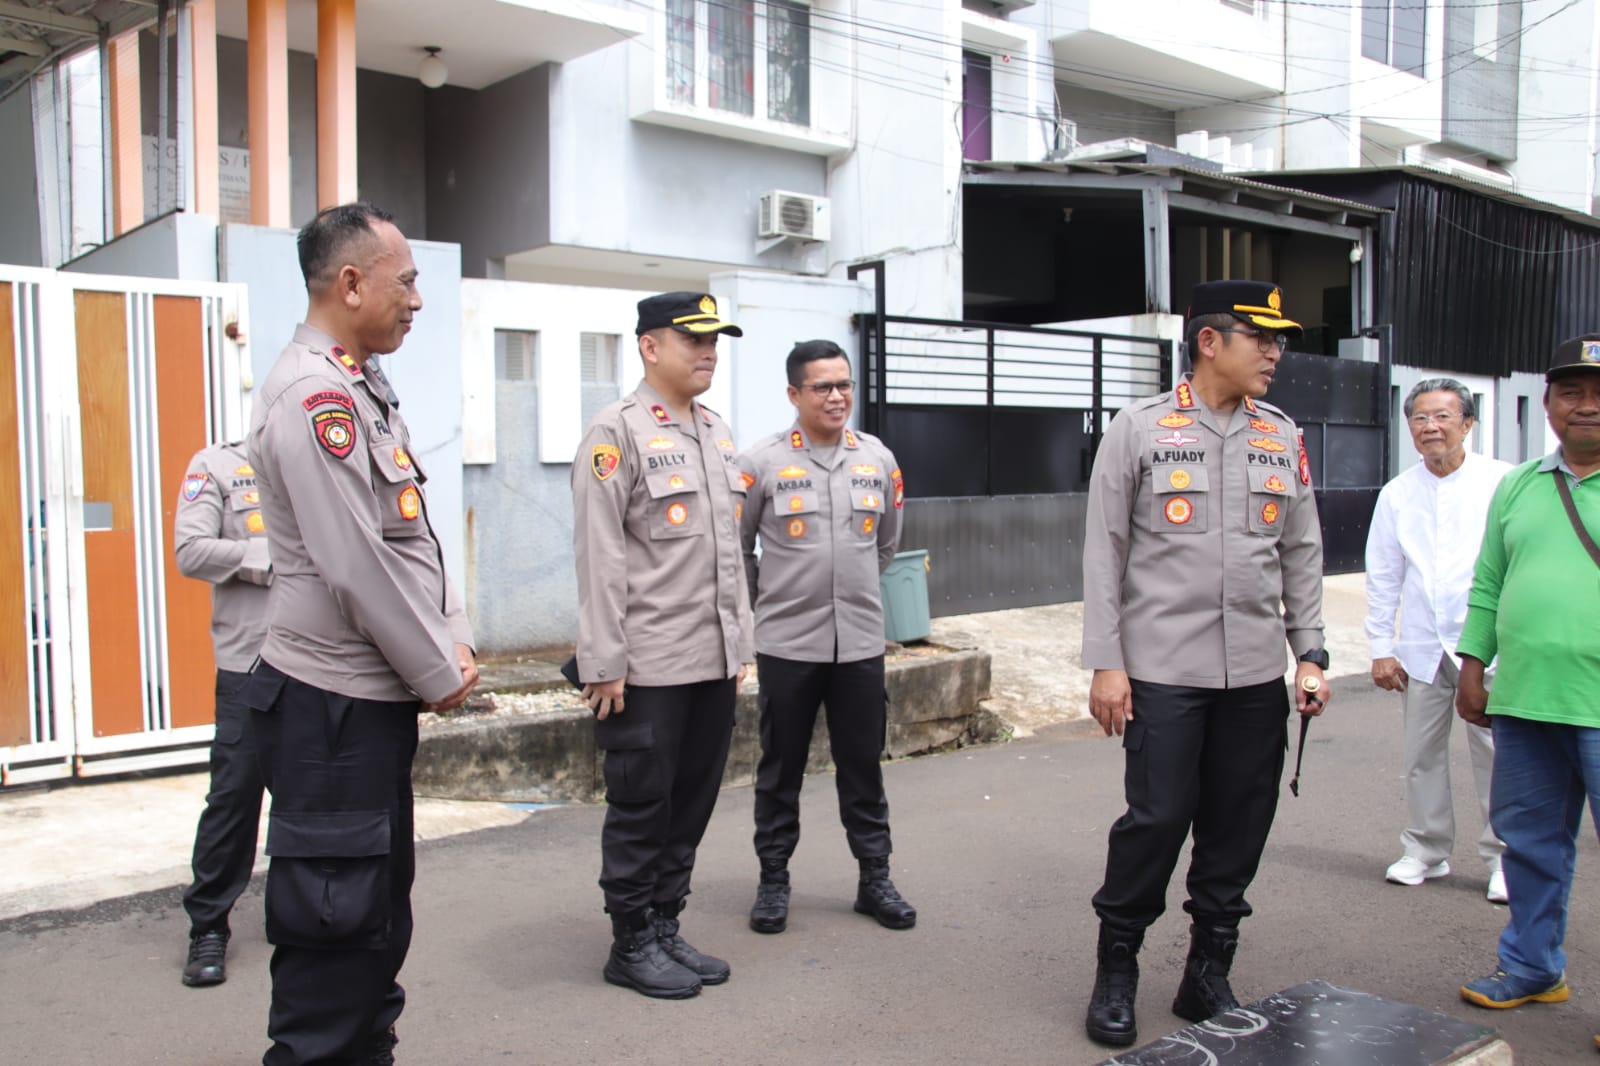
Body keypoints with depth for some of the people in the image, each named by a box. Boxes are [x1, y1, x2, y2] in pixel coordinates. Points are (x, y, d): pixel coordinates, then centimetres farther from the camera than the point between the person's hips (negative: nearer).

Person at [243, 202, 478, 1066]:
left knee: (379, 913, 19)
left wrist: (453, 639, 5)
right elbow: (355, 566, -23)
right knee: (334, 922, 1)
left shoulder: (359, 389, 14)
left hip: (372, 700, 10)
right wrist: (439, 676, -12)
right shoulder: (315, 395, -18)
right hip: (330, 708, -10)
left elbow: (413, 538, 16)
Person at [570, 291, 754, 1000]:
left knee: (692, 801, 14)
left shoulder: (718, 433, 15)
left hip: (713, 662, 7)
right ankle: (631, 945, 20)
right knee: (641, 807, 5)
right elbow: (599, 555, -13)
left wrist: (739, 645, 17)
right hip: (648, 667, -7)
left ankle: (665, 928, 28)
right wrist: (602, 662, -15)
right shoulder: (618, 432, -9)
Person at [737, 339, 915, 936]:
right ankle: (773, 880, 23)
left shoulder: (878, 460, 5)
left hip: (860, 642, 3)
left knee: (863, 767, 10)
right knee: (781, 769, 9)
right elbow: (736, 546, 5)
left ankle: (875, 879, 24)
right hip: (787, 644, -2)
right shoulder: (762, 463, -6)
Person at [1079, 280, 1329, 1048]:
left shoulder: (1282, 438, 10)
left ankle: (1209, 976, 24)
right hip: (1163, 669, -4)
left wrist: (1310, 654, 8)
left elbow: (1302, 555, 14)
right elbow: (1104, 552, -3)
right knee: (1156, 819, -2)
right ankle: (1115, 972, 17)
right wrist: (1105, 663, -7)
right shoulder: (1139, 429, -2)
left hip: (1256, 675, 4)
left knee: (1239, 827, 7)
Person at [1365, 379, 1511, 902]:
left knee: (1496, 752, 0)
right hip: (1421, 647, 3)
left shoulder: (1503, 482, -3)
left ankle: (1504, 855, 16)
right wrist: (1381, 648, 6)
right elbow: (1382, 578, 9)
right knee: (1422, 754, 11)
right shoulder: (1397, 494, 7)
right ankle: (1427, 849, 25)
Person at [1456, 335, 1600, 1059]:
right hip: (1523, 701, 5)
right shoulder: (1517, 487, 13)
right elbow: (1488, 586, 16)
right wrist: (1473, 666, 12)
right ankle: (1532, 968, 31)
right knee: (1530, 840, 15)